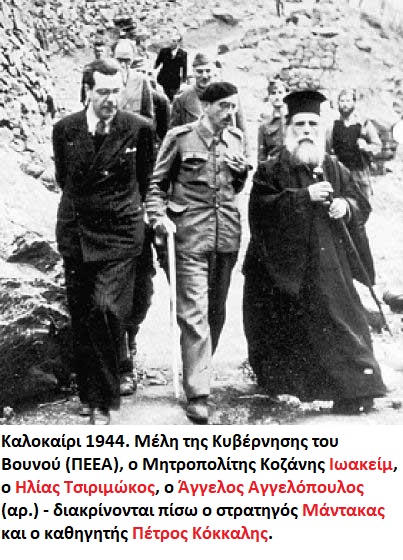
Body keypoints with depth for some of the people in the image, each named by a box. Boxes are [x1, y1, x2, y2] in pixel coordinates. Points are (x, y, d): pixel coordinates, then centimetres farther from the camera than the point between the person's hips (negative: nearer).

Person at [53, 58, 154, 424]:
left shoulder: (139, 129, -6)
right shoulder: (65, 129, -1)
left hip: (121, 233, -3)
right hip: (76, 232, 3)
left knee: (106, 311, -14)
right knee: (81, 318, 9)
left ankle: (104, 400, 0)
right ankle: (87, 392, 26)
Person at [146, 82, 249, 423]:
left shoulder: (235, 138, 12)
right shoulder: (180, 138, -2)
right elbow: (157, 183, 3)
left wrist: (242, 170, 1)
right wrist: (159, 217, -11)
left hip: (227, 232, 5)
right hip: (190, 233, -5)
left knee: (216, 309, 12)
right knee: (194, 312, -9)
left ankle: (200, 372, 30)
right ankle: (197, 393, -7)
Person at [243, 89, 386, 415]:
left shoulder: (335, 170, 9)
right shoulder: (270, 172, -1)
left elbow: (361, 204, 8)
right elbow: (263, 207, -16)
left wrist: (346, 206, -15)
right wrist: (305, 196, -24)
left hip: (326, 266, 2)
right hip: (279, 266, -1)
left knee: (338, 322, -4)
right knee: (283, 330, 9)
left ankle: (356, 389, 5)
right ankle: (277, 386, 30)